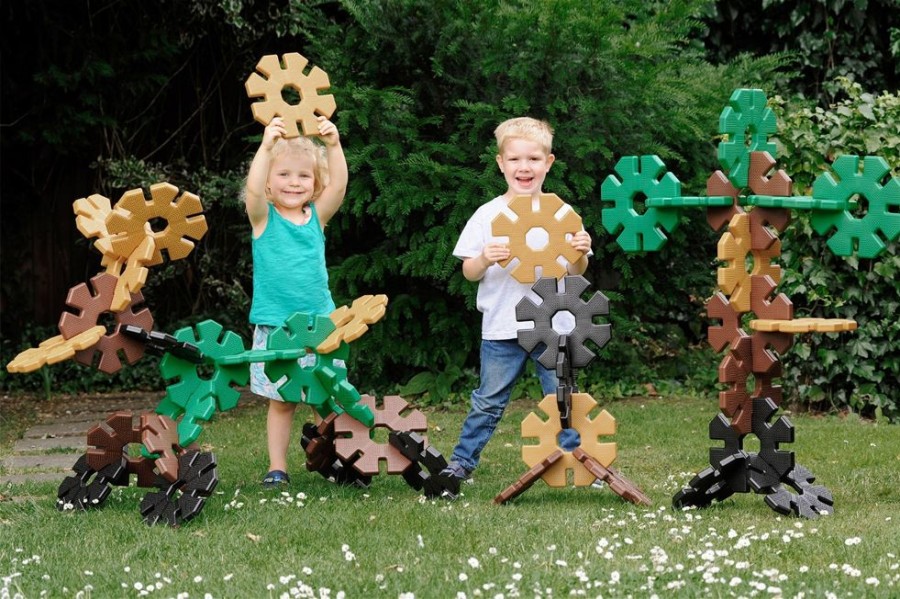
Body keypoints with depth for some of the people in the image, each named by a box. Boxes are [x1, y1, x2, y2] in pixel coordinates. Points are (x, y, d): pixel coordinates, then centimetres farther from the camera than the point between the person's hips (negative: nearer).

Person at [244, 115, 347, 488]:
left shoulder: (317, 216, 6)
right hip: (274, 327, -2)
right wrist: (266, 146, -34)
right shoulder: (263, 217, -1)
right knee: (280, 401, 4)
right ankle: (277, 468, 10)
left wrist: (333, 146, -25)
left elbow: (339, 185, -10)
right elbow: (254, 189, -20)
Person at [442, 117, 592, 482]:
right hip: (501, 328, 0)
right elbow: (468, 273, 2)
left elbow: (574, 273, 6)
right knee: (488, 403, 6)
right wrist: (484, 260, -19)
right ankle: (462, 461, 15)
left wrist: (580, 255, -15)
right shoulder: (488, 215, 1)